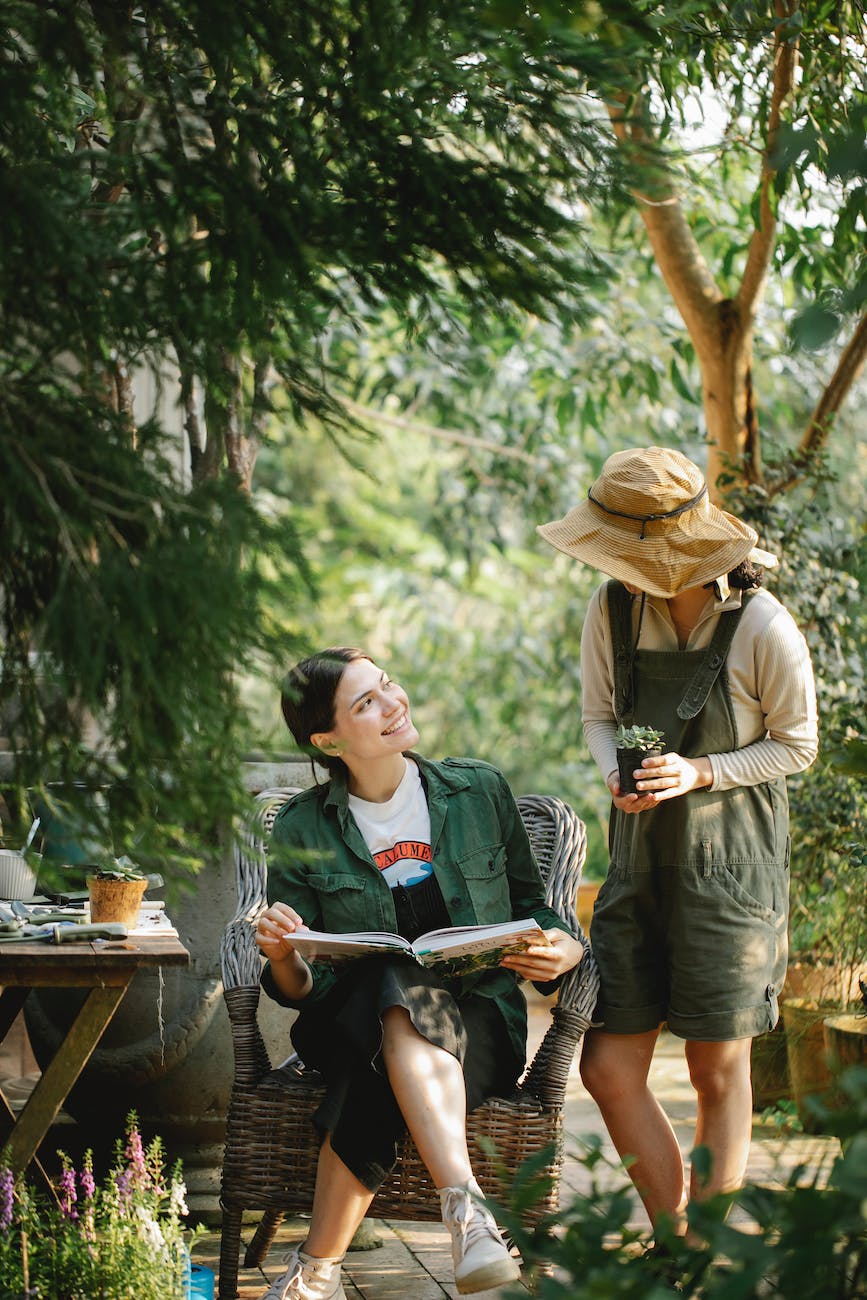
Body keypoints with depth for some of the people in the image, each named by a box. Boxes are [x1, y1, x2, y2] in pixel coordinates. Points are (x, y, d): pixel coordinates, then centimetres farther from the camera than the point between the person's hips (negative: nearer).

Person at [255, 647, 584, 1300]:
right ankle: (467, 1209, -51)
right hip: (351, 1021, 0)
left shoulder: (478, 789, 8)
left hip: (478, 1021, 0)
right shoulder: (302, 830, 5)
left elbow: (532, 905, 16)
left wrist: (564, 949, -9)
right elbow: (298, 990, 6)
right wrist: (281, 956, -19)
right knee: (393, 986, -40)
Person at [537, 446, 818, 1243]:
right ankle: (677, 1245, 17)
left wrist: (701, 773, -17)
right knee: (608, 1070, 1)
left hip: (732, 865, -4)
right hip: (643, 857, 4)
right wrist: (618, 776, -12)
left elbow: (798, 744, -3)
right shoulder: (612, 609, -3)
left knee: (718, 1070, 2)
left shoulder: (762, 626, -15)